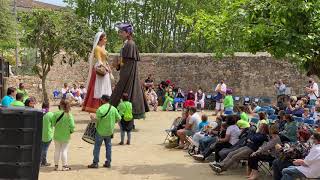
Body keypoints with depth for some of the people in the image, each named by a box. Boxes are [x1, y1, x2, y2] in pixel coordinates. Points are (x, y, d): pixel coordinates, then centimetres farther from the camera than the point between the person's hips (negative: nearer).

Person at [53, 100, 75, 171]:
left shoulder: (56, 114, -13)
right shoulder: (69, 115, -14)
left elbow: (53, 124, -8)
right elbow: (72, 126, -14)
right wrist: (71, 131, 6)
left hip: (57, 135, 1)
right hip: (66, 136, -1)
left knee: (57, 150, 14)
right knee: (64, 150, 9)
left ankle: (56, 165, 21)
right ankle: (64, 166, 11)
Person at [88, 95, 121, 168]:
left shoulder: (100, 109, -17)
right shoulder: (113, 108, -1)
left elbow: (97, 119, -21)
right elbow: (119, 118, 2)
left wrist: (92, 117, -1)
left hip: (101, 131, -5)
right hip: (110, 131, 5)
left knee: (97, 146, 4)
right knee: (108, 146, 13)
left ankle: (95, 163, 7)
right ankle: (108, 162, 15)